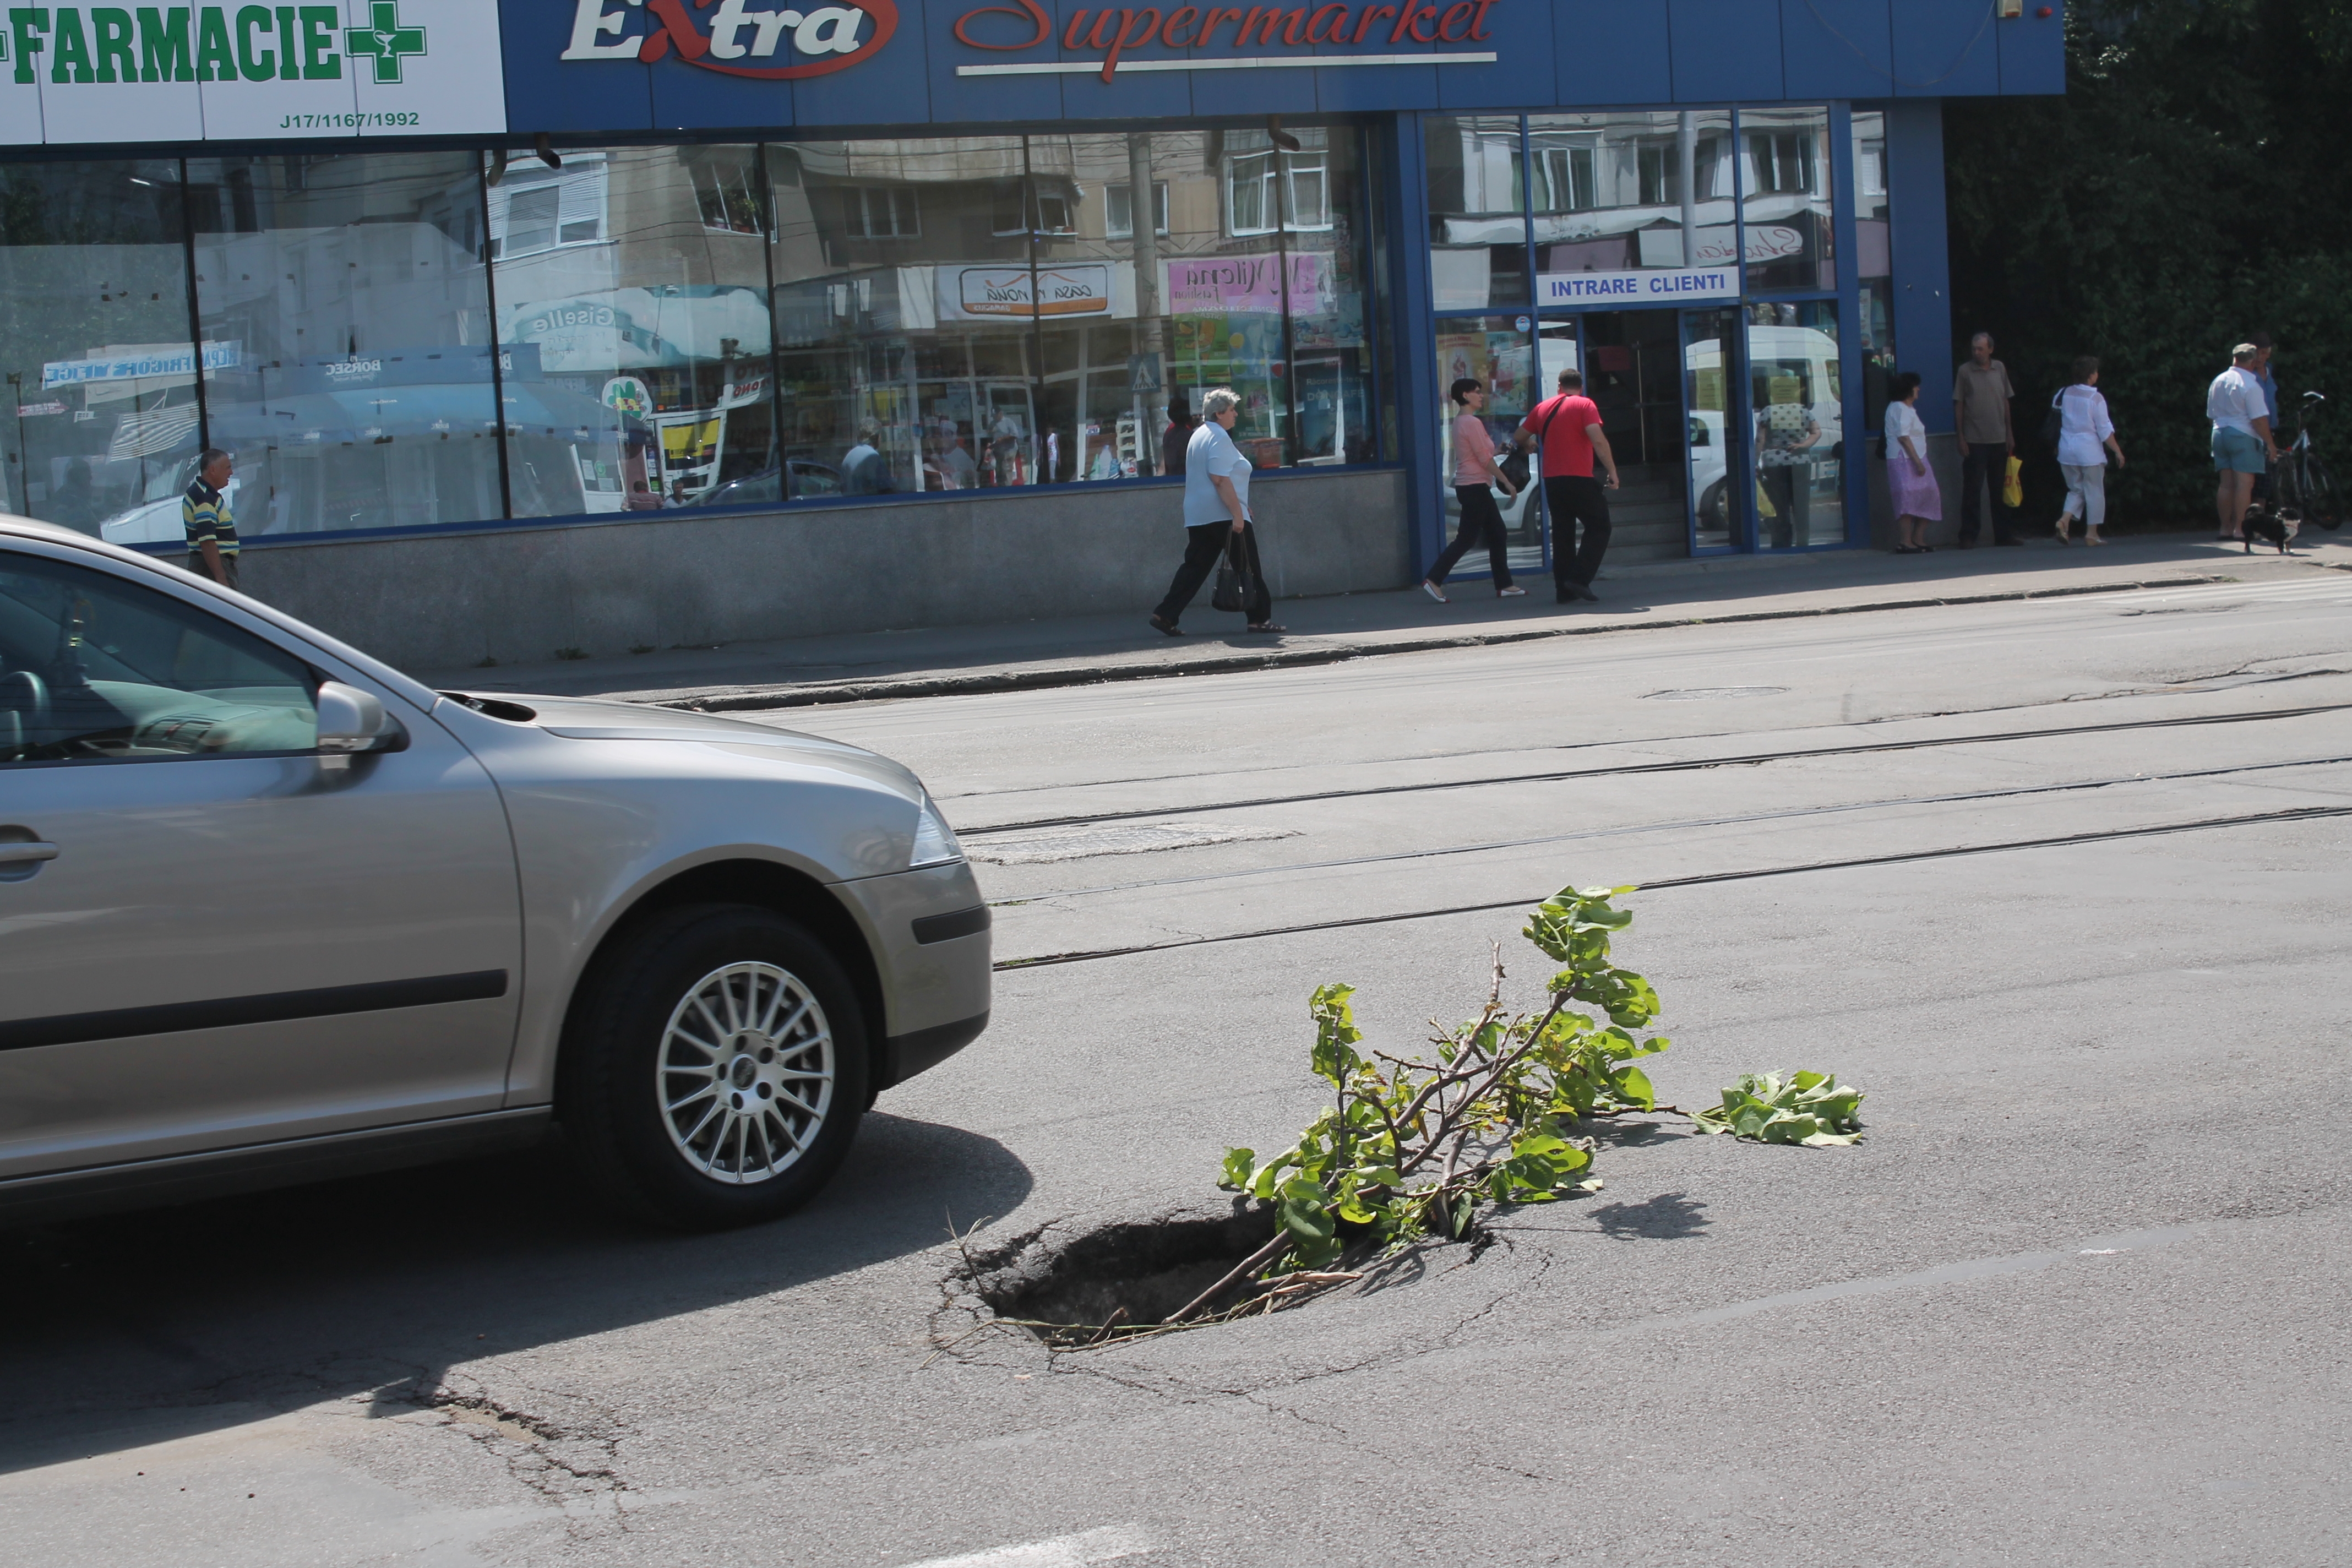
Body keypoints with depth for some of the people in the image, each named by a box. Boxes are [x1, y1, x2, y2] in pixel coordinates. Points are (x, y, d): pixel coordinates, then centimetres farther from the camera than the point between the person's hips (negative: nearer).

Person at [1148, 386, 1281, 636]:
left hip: (1197, 517, 9)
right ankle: (1259, 618, 5)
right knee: (1248, 568, 1)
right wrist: (1237, 513, -22)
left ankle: (1165, 615, -1)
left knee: (1195, 567, 6)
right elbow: (1221, 479, -21)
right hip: (1223, 515, -9)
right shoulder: (1219, 437, -12)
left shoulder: (1199, 435, 19)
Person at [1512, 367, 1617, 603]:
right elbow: (1598, 441, -15)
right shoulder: (1585, 405, -3)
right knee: (1598, 528, 4)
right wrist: (1612, 472, -11)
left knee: (1562, 534, 12)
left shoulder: (1543, 407, 12)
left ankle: (1564, 590, 10)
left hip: (1552, 480, 5)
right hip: (1579, 478, -5)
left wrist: (1528, 446, 42)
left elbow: (1518, 438, 20)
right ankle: (1579, 578, -10)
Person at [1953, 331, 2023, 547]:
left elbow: (2006, 401, 13)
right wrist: (1961, 438, -7)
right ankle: (1968, 536, 1)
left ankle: (2004, 534, 15)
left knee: (2001, 489, 9)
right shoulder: (1965, 371, -3)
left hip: (1999, 440, 4)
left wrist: (2010, 433, 10)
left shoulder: (2000, 369, 7)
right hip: (1975, 440, -4)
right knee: (1972, 490, -3)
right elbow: (1958, 405, -2)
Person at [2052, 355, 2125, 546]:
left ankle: (2064, 520, -8)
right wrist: (2117, 451, -2)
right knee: (2094, 492, 6)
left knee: (2075, 490, 15)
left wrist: (2056, 446, 24)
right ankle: (2091, 533, 6)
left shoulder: (2065, 394, 3)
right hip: (2089, 451, -5)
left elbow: (2056, 422, 12)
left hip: (2067, 451, 5)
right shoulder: (2095, 398, -12)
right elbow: (2105, 430, -10)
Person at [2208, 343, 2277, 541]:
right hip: (2243, 435, -7)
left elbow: (2211, 414, 17)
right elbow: (2259, 419, -15)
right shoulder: (2250, 385, -12)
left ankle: (2225, 527, 10)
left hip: (2219, 434, 7)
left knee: (2226, 483, 9)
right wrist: (2270, 443, -9)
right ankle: (2239, 528, -11)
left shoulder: (2217, 381, 10)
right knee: (2244, 482, -6)